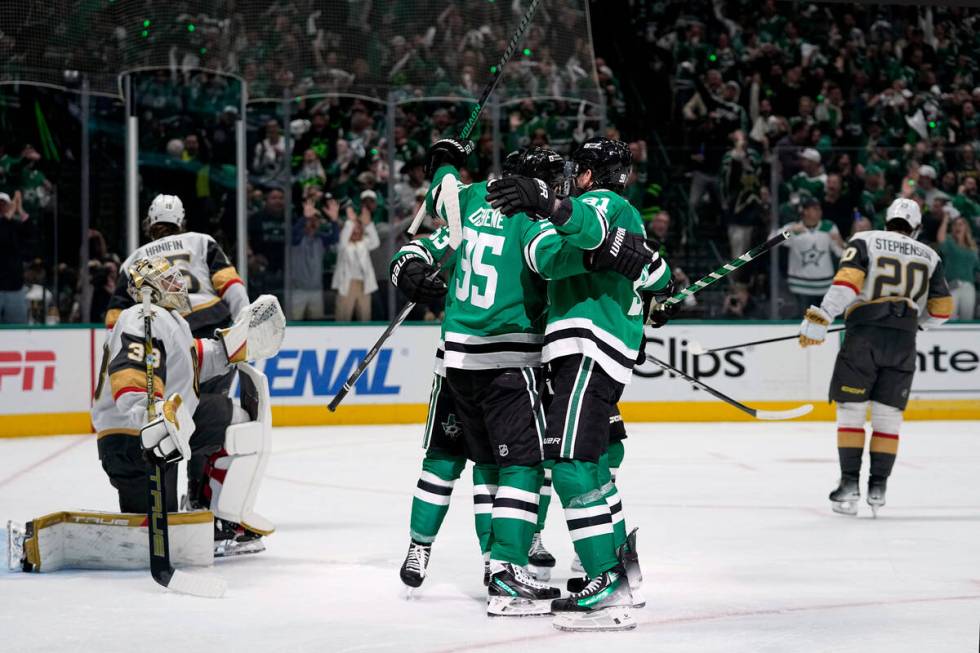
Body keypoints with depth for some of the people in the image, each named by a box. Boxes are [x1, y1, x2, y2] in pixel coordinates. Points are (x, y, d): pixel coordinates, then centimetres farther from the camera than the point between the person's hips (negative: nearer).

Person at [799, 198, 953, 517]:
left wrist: (818, 321, -12)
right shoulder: (929, 256, 16)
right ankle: (878, 487, 7)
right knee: (888, 414, 10)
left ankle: (849, 484, -1)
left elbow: (847, 280, -10)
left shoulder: (865, 241, 6)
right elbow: (941, 308, 18)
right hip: (903, 343, 2)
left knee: (851, 410, 5)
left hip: (864, 337, -2)